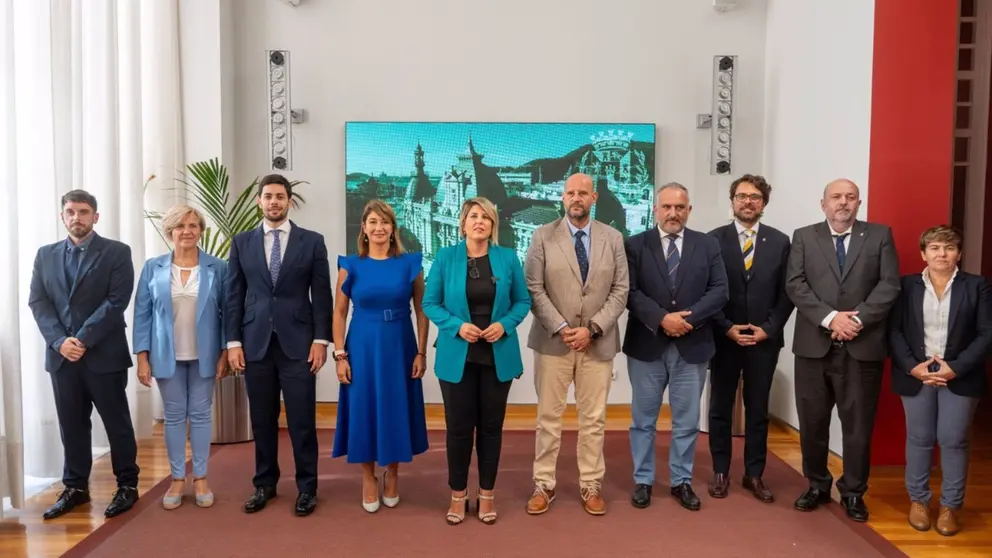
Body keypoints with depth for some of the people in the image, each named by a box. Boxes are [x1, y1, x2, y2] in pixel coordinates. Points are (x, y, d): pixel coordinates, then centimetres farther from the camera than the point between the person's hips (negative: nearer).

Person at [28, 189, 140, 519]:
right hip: (61, 354, 4)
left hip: (104, 353, -4)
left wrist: (83, 339, -15)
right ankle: (75, 487, 24)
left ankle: (127, 485, 16)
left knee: (117, 422, 4)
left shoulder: (117, 252, -2)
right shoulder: (45, 255, 12)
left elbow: (116, 301, -10)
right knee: (72, 425, 11)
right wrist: (59, 340, -10)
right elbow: (37, 302, 5)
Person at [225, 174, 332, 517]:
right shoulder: (242, 242, 8)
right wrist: (233, 341, 1)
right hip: (256, 343, 2)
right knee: (262, 420, 10)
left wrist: (321, 339, -5)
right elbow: (234, 295, 7)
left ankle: (307, 488, 14)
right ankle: (264, 484, 25)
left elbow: (322, 294, 1)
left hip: (298, 342, -2)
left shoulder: (312, 241, 3)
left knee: (302, 420, 1)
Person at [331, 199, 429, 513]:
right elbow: (339, 312, 1)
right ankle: (369, 479, 24)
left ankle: (392, 475, 30)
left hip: (400, 347, 0)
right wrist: (340, 355, -5)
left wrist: (421, 352, -4)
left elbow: (422, 310, 1)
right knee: (364, 410, 7)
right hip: (362, 348, 0)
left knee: (396, 410, 9)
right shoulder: (350, 265, -1)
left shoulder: (409, 264, -1)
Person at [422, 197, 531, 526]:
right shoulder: (445, 257, -3)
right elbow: (430, 303, -2)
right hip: (457, 356, -1)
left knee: (491, 425, 10)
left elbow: (523, 301, 5)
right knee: (458, 425, 5)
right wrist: (457, 326, -17)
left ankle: (487, 494, 24)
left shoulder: (508, 258, 0)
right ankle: (458, 494, 22)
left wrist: (505, 325, -13)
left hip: (498, 355, 1)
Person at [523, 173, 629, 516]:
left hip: (598, 342, 1)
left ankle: (591, 486, 20)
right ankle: (544, 485, 18)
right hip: (553, 340, -1)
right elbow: (534, 289, -5)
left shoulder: (613, 238, 5)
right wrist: (561, 328, -13)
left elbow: (620, 291, 1)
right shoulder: (543, 236, 0)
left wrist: (592, 328, -10)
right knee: (548, 417, 6)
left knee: (594, 419, 8)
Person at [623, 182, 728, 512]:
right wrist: (662, 318, -20)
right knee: (643, 419, 9)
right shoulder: (635, 245, 1)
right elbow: (630, 292, -8)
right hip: (646, 345, -1)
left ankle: (681, 482, 24)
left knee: (687, 421, 10)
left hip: (692, 346, 1)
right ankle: (643, 481, 22)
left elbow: (719, 291, -3)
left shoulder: (708, 245, 5)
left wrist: (687, 317, -16)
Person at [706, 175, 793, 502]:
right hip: (723, 338, -1)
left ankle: (754, 475, 20)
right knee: (720, 408, 8)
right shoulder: (714, 240, 0)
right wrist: (727, 328, -11)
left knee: (758, 410, 9)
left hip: (764, 339, 1)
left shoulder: (780, 241, 4)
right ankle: (721, 473, 20)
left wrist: (768, 329, -8)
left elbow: (786, 293, 3)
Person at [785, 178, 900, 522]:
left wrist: (858, 318, -16)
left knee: (858, 424, 7)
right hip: (814, 346, 1)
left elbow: (889, 284, -3)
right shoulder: (804, 237, 6)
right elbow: (795, 285, -4)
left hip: (863, 347, 0)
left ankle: (853, 492, 22)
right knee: (812, 422, 9)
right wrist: (830, 317, -16)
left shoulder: (880, 236, 6)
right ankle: (817, 485, 26)